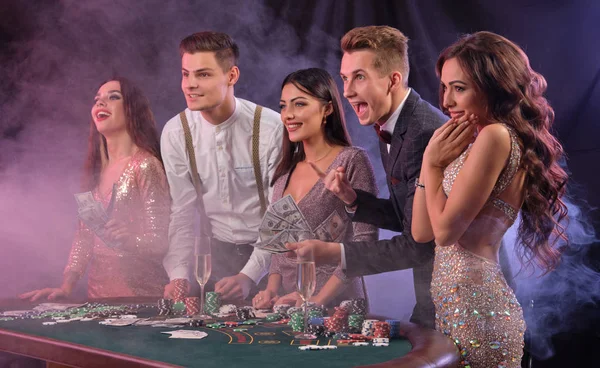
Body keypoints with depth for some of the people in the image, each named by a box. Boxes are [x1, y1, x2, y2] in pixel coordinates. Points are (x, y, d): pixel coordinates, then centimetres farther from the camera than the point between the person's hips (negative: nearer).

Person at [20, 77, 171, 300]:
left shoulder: (144, 165, -9)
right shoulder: (97, 169, 10)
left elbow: (162, 242, -11)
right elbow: (84, 236, 13)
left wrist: (130, 240, -30)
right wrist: (65, 287, 1)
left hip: (139, 295, -5)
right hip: (97, 294, 5)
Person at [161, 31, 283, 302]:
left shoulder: (271, 128, -16)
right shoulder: (175, 133, -4)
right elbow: (182, 213, -1)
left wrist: (248, 276, -22)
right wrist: (179, 275, -13)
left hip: (269, 252, -2)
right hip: (218, 253, 3)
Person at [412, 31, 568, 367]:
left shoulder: (495, 136, -13)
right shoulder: (474, 145, 14)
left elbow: (445, 230, -15)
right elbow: (422, 232, 11)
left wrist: (432, 161, -3)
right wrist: (435, 160, 6)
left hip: (473, 305, -9)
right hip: (463, 301, 9)